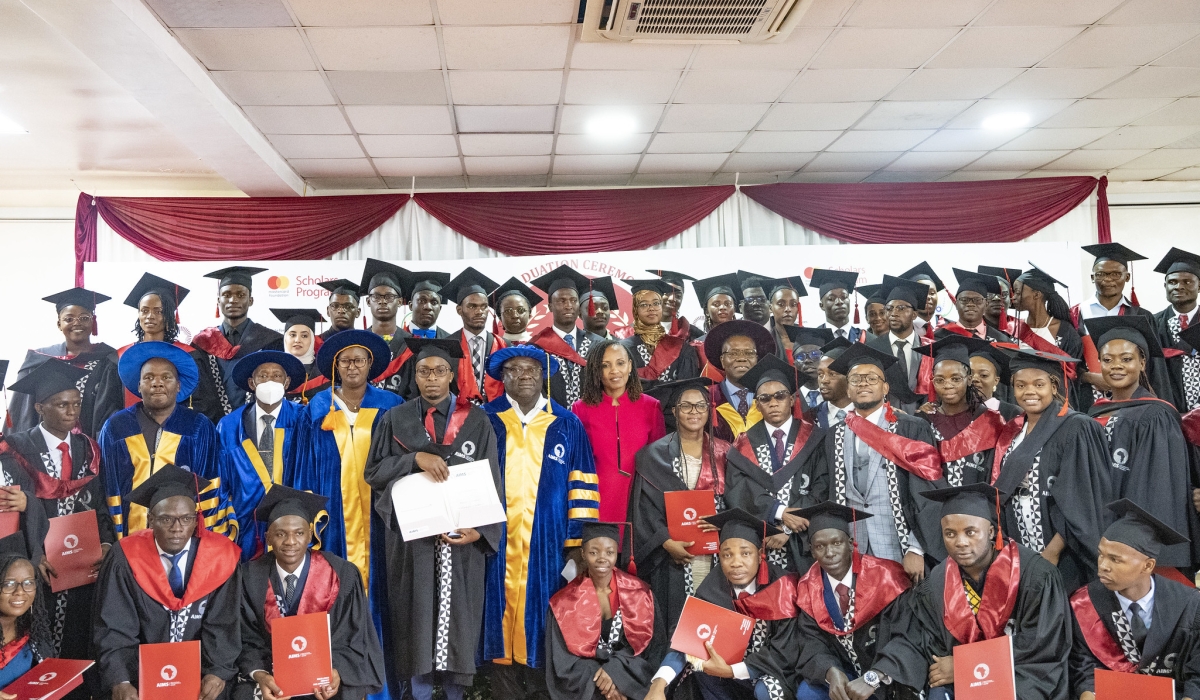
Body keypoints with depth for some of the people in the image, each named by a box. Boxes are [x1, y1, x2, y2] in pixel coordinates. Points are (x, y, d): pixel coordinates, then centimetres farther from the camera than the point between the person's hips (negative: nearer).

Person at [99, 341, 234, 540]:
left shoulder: (200, 428, 3)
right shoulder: (115, 428, 6)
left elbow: (213, 489, 1)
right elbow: (107, 487, 6)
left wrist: (215, 538, -5)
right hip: (130, 538, 1)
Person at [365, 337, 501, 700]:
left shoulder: (477, 421, 0)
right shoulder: (396, 419, 4)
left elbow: (491, 482, -2)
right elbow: (374, 472, -2)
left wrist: (480, 531, -15)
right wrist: (415, 458, -18)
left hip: (461, 534, -1)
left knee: (457, 610, 4)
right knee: (416, 610, 5)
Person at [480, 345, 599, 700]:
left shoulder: (567, 425, 5)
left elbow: (582, 490, 2)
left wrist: (578, 546, -4)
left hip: (547, 548, 0)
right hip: (497, 547, 0)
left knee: (541, 621, 5)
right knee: (503, 620, 4)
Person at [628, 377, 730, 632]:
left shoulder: (722, 453, 9)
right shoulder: (655, 455, 2)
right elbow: (645, 507, -2)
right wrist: (667, 542, -14)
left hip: (715, 553, 2)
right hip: (671, 556, -2)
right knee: (675, 623, -1)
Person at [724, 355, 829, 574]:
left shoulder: (813, 439, 3)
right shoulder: (744, 445, 6)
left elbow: (822, 490, -4)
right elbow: (740, 494, -5)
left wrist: (788, 529, -13)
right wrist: (781, 512, -18)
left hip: (802, 546, -1)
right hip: (757, 547, 1)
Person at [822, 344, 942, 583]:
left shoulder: (913, 429, -2)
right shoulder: (835, 435, 10)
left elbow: (926, 495, -7)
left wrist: (916, 550, -14)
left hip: (897, 549, -3)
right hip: (848, 552, 3)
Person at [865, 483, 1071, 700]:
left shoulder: (1035, 575, -15)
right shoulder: (936, 585, -3)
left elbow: (1040, 648, -15)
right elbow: (916, 641, -1)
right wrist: (875, 677, -19)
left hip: (1024, 681, -2)